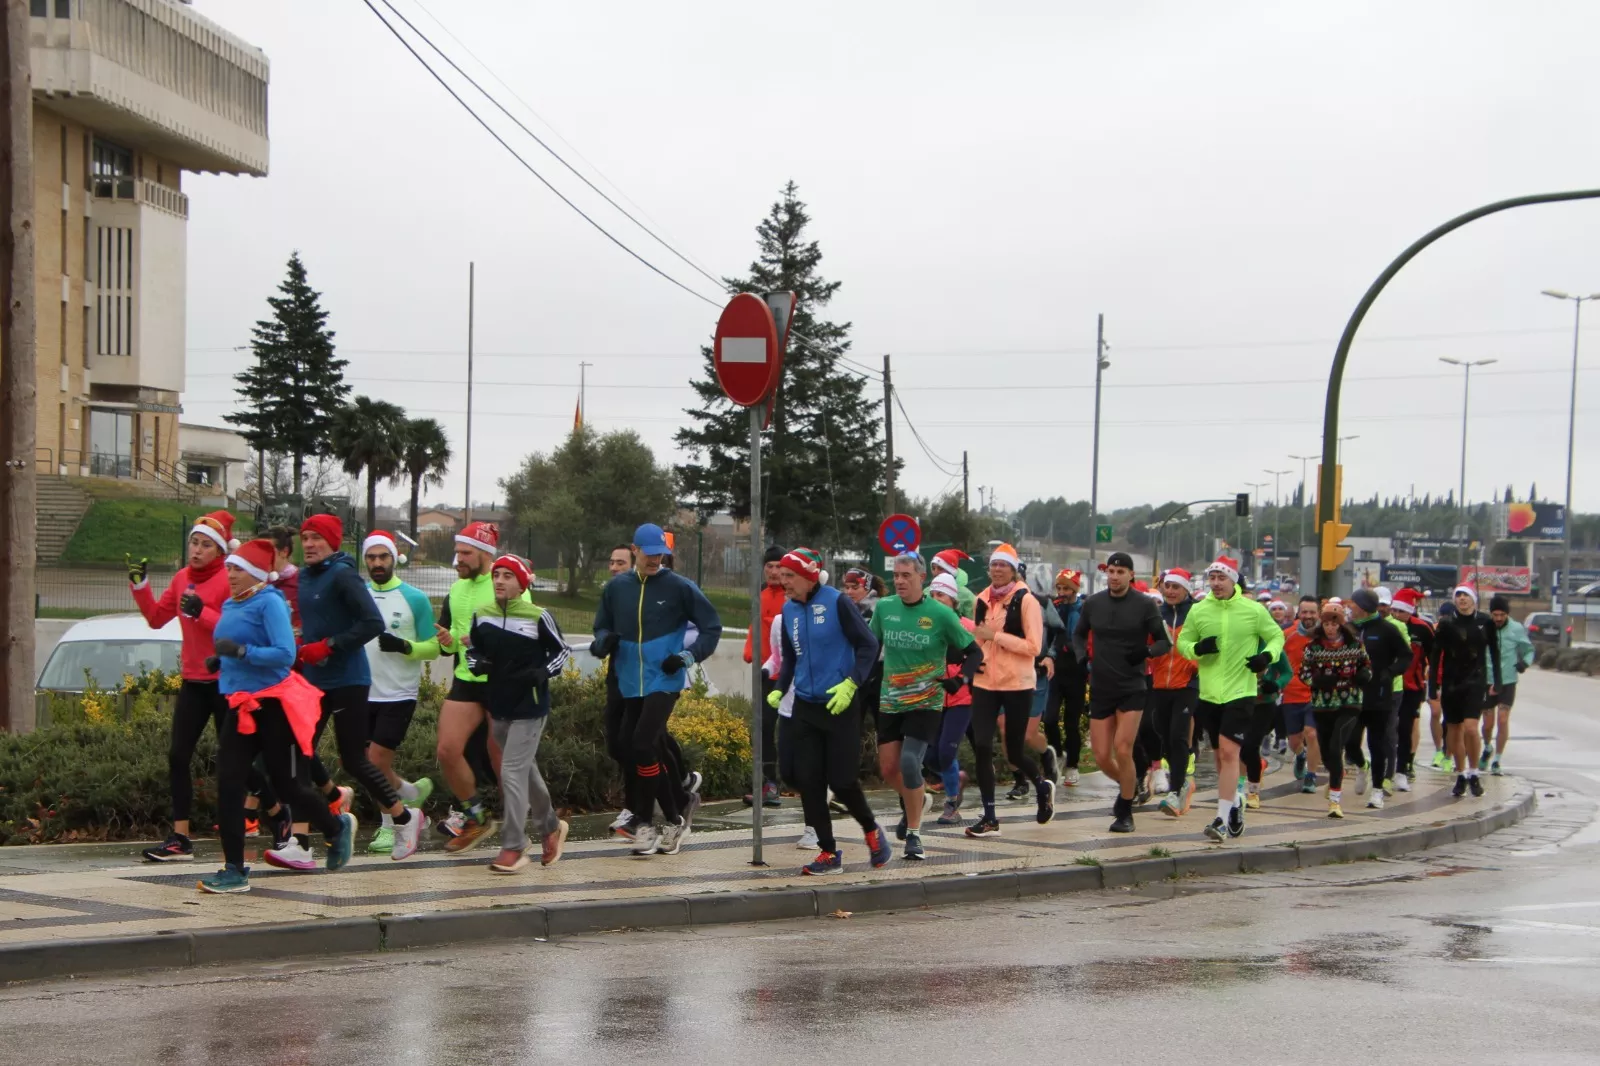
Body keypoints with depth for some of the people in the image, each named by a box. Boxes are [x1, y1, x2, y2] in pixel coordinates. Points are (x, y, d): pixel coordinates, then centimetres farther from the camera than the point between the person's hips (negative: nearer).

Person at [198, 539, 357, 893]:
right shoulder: (229, 606, 11)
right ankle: (234, 870, -1)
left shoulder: (269, 603, -13)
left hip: (272, 704, -7)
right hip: (240, 705, 7)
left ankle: (337, 827, 31)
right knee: (228, 784, -4)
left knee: (285, 784, 3)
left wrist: (241, 651, -29)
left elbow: (285, 653, -21)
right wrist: (221, 660, 5)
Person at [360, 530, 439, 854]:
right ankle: (413, 793, 30)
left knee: (377, 761, -7)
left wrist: (404, 646, -21)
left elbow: (434, 647, -4)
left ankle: (389, 827, 13)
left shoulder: (415, 599, -5)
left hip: (398, 695, -5)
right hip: (363, 693, 5)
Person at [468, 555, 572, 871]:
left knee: (513, 773, -12)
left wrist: (543, 672, -17)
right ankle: (551, 826, 38)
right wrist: (477, 664, -6)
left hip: (530, 708, -6)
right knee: (526, 770, 18)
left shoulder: (539, 617, -11)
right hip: (498, 706, 6)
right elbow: (474, 650, 17)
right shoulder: (482, 617, 3)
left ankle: (513, 848, -7)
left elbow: (563, 650, 0)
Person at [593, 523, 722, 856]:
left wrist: (689, 656, -11)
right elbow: (602, 627, 14)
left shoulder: (679, 586, -6)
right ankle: (680, 807, 26)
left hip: (665, 681, -4)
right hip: (631, 683, 4)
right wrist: (605, 640, -8)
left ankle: (645, 821, -3)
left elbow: (712, 626, 0)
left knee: (642, 744, -15)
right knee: (655, 749, 11)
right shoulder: (616, 587, 4)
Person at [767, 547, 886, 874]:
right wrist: (779, 689, 3)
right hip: (805, 708, 5)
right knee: (808, 781, -1)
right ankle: (828, 852, 11)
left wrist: (851, 684, -18)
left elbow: (868, 644, -10)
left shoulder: (836, 602, -12)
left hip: (840, 705, -5)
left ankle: (871, 831, 25)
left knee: (841, 780, -4)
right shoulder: (789, 610, 4)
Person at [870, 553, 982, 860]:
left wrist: (961, 679, -18)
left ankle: (914, 834, -5)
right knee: (888, 769, 6)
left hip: (926, 702, -4)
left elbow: (974, 652, -3)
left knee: (909, 761, -19)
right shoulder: (884, 608, 0)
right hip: (890, 702, 4)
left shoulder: (940, 614, -10)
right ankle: (911, 802, 41)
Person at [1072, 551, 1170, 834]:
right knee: (1101, 757, 3)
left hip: (1132, 690, -3)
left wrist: (1147, 652, -22)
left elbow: (1165, 642, -1)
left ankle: (1125, 813, 3)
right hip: (1100, 689, 3)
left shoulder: (1145, 605, -7)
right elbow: (1079, 634, 18)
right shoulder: (1093, 603, 2)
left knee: (1123, 750, -13)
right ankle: (1129, 784, 35)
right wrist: (1082, 655, -3)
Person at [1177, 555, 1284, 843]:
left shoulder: (1253, 610, -4)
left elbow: (1277, 637, 7)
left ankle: (1223, 818, -14)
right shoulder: (1199, 610, 3)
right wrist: (1197, 648, -12)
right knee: (1221, 755, 14)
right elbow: (1182, 641, 10)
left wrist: (1267, 655, -13)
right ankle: (1235, 805, 36)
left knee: (1229, 752, -14)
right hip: (1209, 693, 4)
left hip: (1241, 692, -4)